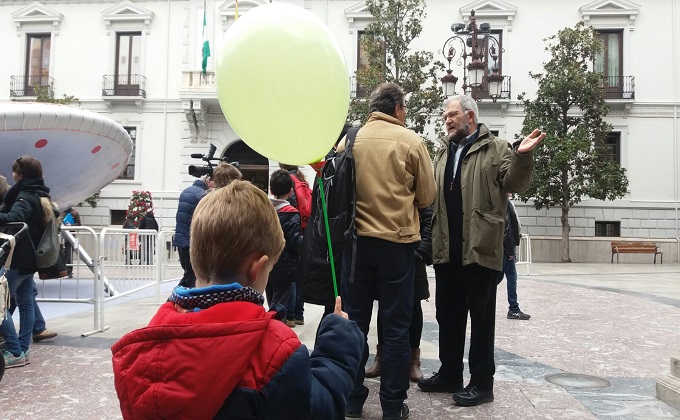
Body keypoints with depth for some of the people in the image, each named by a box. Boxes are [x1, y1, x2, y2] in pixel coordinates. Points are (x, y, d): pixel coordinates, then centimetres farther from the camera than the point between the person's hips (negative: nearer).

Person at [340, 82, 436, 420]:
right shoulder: (411, 141, -4)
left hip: (357, 240, 2)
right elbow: (427, 196, 1)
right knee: (396, 326, 7)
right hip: (398, 242, -2)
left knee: (354, 321, 11)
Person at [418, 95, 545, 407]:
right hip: (447, 249, 6)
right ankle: (449, 374, 28)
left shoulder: (496, 149, 0)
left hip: (480, 248, -6)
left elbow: (515, 183, -10)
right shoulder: (443, 154, 18)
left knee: (481, 317, 3)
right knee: (447, 314, 14)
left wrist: (522, 157, -26)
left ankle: (482, 382, 14)